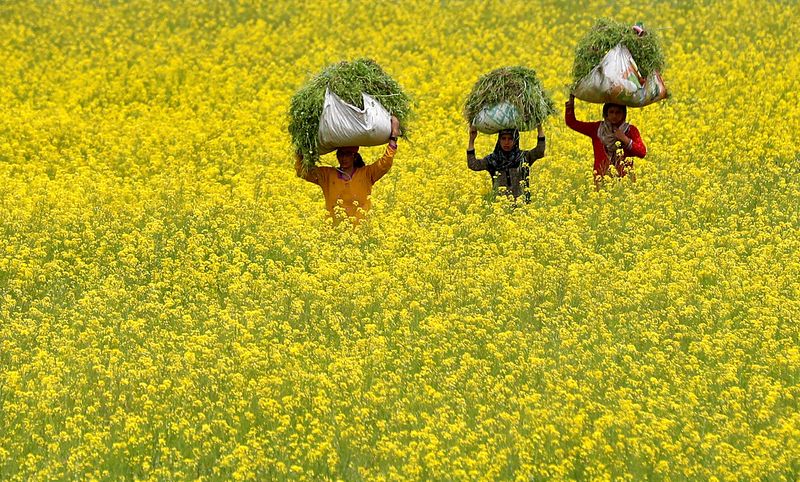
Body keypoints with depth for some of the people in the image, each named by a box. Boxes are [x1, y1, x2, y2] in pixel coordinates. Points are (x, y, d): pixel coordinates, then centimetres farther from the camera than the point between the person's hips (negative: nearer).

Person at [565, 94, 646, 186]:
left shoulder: (631, 130, 6)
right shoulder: (597, 128, 9)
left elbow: (642, 153, -2)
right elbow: (571, 122, 11)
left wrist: (626, 140, -13)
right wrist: (571, 101, 1)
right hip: (602, 178, 1)